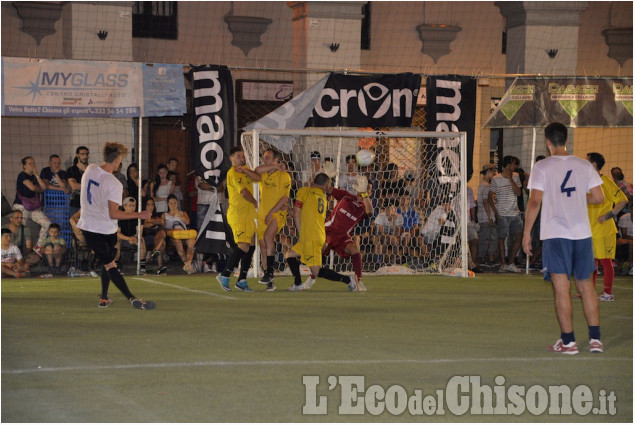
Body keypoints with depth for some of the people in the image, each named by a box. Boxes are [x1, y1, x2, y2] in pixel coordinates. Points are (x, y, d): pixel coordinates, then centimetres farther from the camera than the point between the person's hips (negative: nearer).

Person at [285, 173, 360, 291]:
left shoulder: (304, 191, 2)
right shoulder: (323, 197, 18)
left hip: (311, 238, -7)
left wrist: (301, 232, 6)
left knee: (317, 271, -11)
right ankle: (298, 285, 17)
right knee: (290, 255, 21)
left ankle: (348, 280, -15)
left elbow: (296, 213, -1)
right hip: (320, 236, 7)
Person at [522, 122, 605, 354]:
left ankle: (568, 341, -1)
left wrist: (527, 233, -4)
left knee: (561, 288, -2)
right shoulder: (584, 165, 5)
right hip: (582, 233, 4)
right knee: (586, 285, 11)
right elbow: (598, 197, 6)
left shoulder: (542, 167, -5)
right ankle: (595, 339, 10)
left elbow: (534, 202, -10)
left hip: (555, 234, -4)